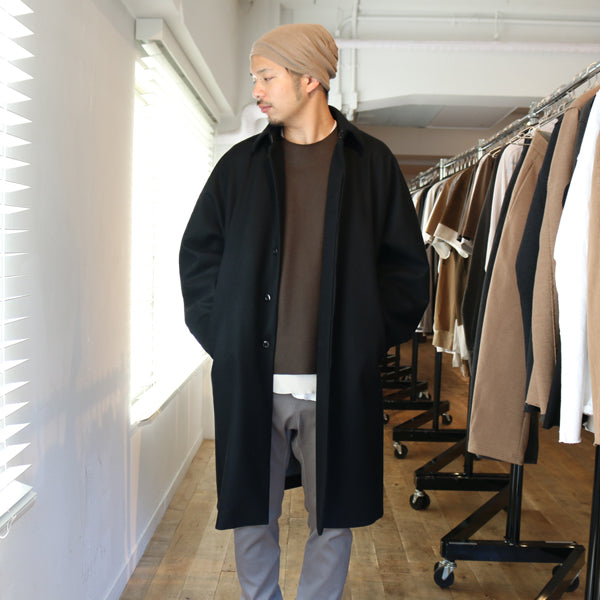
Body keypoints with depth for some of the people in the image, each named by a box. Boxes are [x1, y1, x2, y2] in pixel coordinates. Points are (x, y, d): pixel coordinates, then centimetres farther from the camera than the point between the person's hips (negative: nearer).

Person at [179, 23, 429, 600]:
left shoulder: (371, 162, 3)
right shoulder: (241, 164, 8)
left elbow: (406, 267, 5)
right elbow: (196, 254, 11)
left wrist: (370, 338, -3)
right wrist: (221, 334, 1)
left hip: (339, 381, -1)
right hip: (250, 378, 2)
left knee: (333, 520, 11)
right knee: (251, 517, 13)